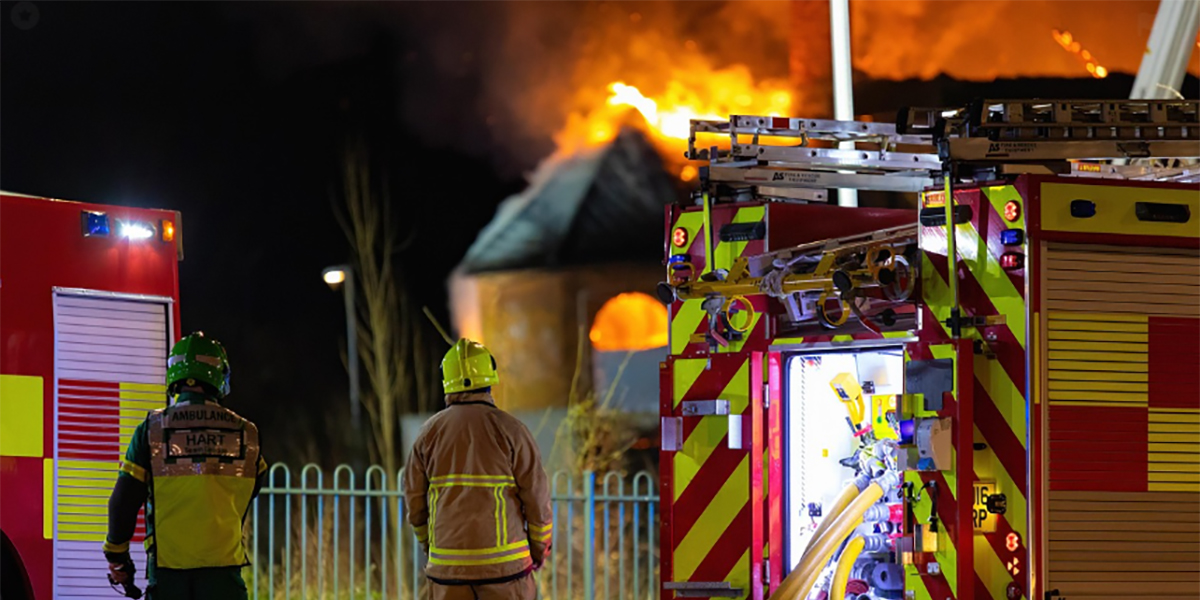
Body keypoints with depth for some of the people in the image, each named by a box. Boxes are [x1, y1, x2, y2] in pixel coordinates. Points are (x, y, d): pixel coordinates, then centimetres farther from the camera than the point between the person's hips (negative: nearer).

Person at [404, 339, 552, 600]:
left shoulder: (429, 433, 4)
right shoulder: (509, 429, -5)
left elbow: (415, 500, 8)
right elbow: (537, 496, -5)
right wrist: (540, 548, 9)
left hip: (448, 565, 3)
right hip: (504, 562, -3)